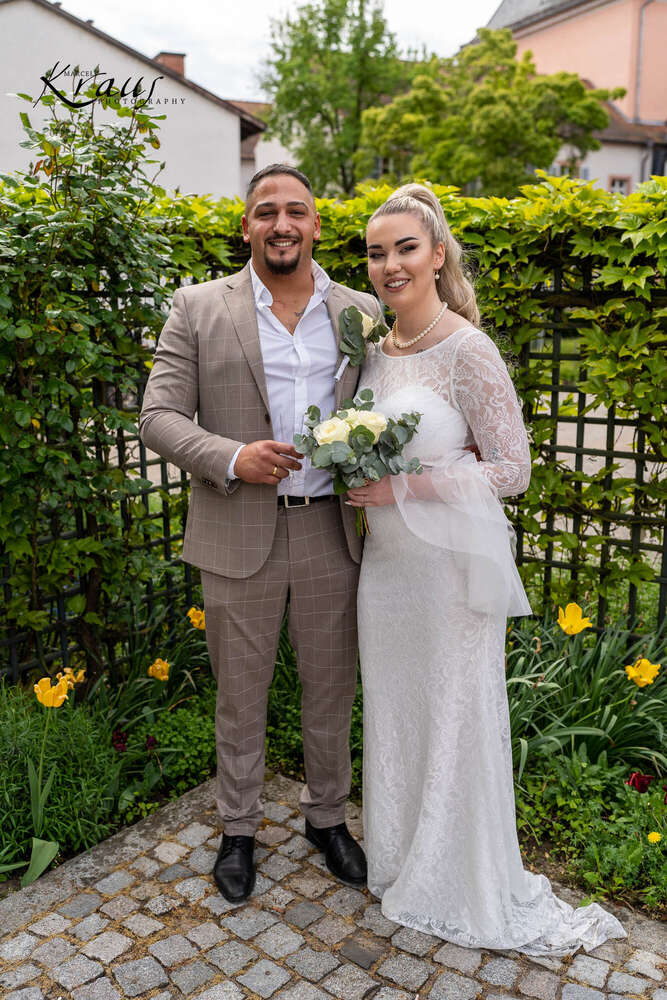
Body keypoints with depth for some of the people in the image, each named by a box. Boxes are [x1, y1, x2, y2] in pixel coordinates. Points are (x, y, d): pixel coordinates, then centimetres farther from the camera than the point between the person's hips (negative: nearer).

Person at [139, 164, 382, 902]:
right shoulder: (198, 308, -1)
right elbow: (159, 418, -4)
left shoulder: (362, 311, 6)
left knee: (332, 688, 16)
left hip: (332, 531, 2)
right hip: (239, 536, -2)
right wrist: (231, 459, -20)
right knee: (240, 694, 13)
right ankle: (238, 829, 36)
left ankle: (326, 816, 40)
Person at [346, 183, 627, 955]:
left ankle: (467, 892, 33)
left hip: (449, 565, -7)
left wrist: (404, 487, -20)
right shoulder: (375, 351, 7)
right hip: (385, 560, 7)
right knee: (391, 714, 18)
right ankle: (397, 861, 42)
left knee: (456, 720, 9)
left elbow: (512, 470, -15)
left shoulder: (467, 350, -14)